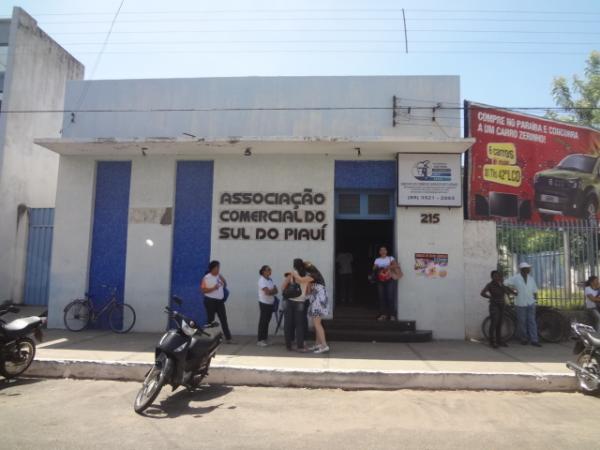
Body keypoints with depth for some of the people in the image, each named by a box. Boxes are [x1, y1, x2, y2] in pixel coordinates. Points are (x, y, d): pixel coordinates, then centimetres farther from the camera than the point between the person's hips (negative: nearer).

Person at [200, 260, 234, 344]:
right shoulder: (206, 278, -9)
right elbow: (203, 290, -13)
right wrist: (213, 288, -23)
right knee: (210, 320, 2)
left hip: (220, 301, 6)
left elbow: (225, 285, 12)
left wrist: (222, 279, -5)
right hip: (210, 301, -6)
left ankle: (228, 338, 4)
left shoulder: (219, 276, 10)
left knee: (224, 319, 3)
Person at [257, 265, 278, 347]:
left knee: (267, 321, 11)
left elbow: (275, 291, 6)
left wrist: (271, 291, -13)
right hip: (264, 303, -7)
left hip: (270, 303, 7)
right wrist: (273, 290, -3)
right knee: (263, 322, -4)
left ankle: (264, 339, 18)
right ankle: (260, 340, 2)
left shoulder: (270, 279, 12)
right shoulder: (262, 280, -13)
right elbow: (267, 292, -21)